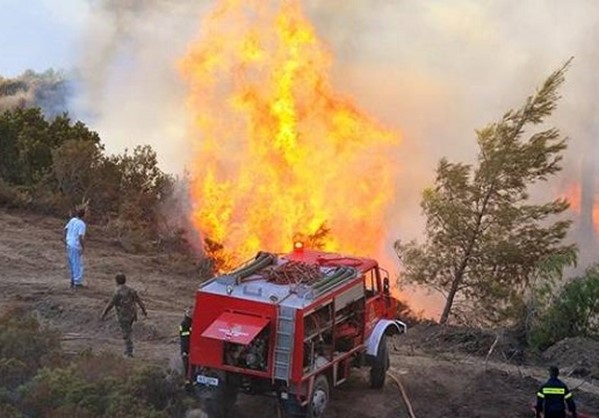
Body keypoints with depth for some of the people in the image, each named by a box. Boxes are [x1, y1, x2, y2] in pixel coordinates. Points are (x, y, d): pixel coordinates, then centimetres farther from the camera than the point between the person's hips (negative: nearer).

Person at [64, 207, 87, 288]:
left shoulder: (72, 220, 2)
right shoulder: (82, 224, -19)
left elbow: (66, 229, 9)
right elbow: (81, 237, -24)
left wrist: (65, 239, 22)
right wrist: (83, 247, -16)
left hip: (69, 244, 7)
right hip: (76, 246, -7)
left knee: (71, 263, 18)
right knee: (78, 264, 3)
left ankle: (73, 280, 28)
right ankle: (77, 282, 6)